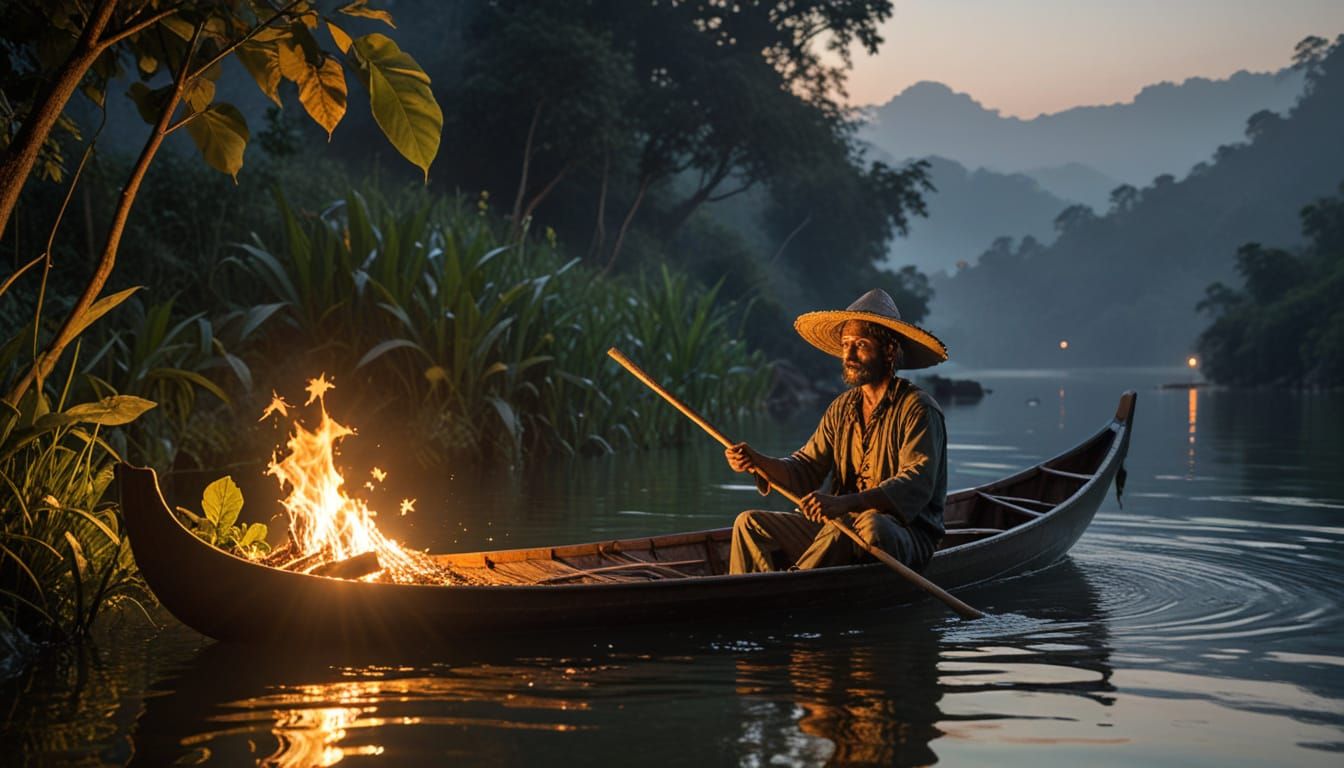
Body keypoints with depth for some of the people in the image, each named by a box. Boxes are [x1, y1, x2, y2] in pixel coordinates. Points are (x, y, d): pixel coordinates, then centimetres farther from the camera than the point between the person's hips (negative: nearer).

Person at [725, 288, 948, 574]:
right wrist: (759, 463, -13)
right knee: (751, 524, -4)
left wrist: (844, 503, -37)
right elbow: (806, 470, 9)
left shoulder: (918, 409, -9)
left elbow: (917, 486, -22)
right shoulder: (842, 408, 13)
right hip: (839, 529, 7)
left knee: (870, 523, -40)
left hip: (907, 538, -7)